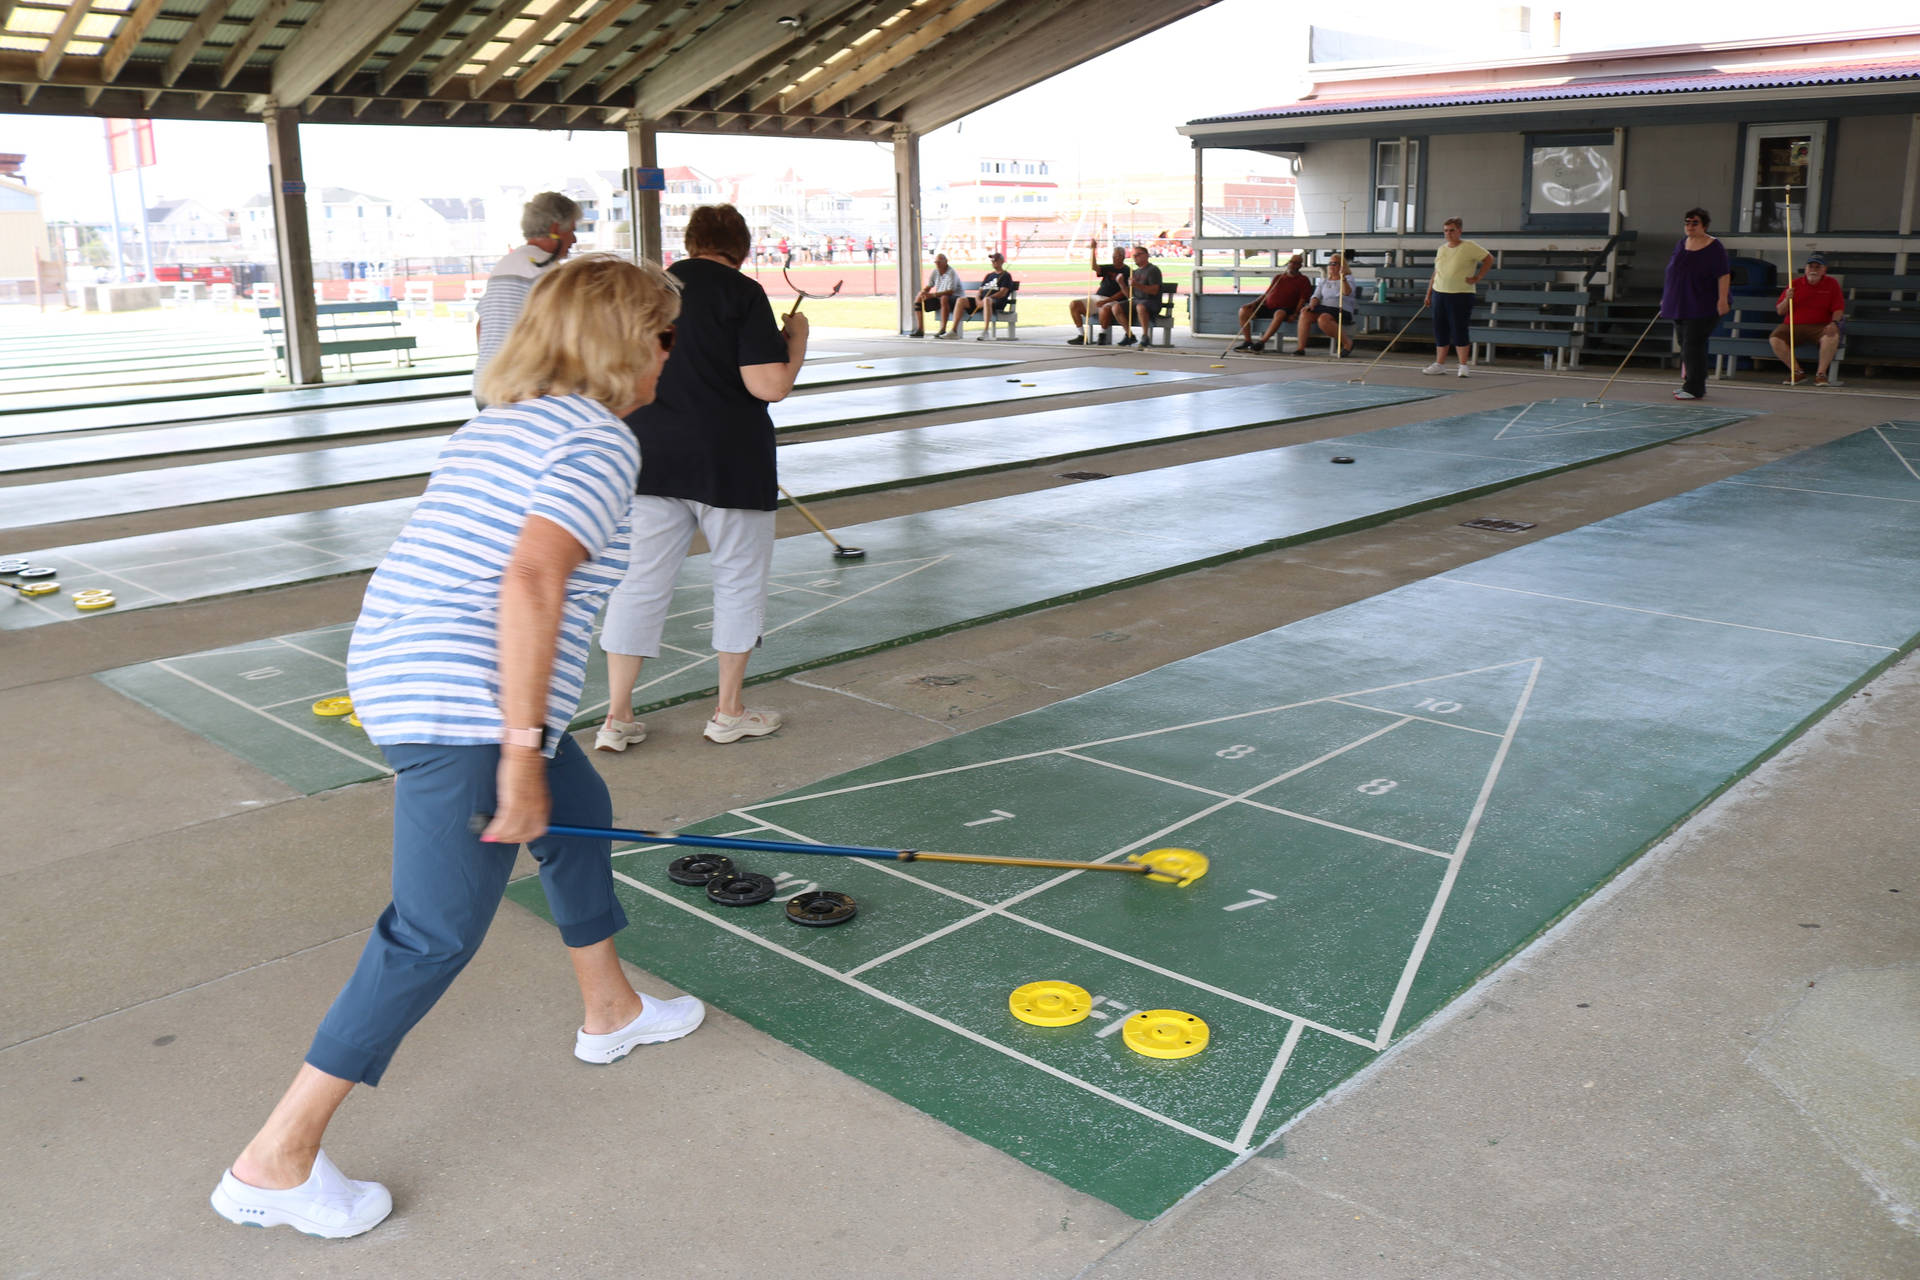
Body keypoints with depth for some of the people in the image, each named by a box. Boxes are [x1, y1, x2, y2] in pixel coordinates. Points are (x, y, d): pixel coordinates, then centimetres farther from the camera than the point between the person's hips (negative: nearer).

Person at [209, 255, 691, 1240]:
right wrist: (521, 748, -24)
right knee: (437, 934, -3)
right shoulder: (601, 442, -12)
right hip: (468, 713, -11)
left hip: (398, 672, 11)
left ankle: (610, 1012, 45)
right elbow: (530, 583, -26)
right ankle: (274, 1163, 5)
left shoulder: (502, 423, 17)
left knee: (580, 811, 26)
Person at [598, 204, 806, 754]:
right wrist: (797, 336, 0)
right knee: (740, 579, 11)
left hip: (651, 460, 5)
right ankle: (729, 713, 19)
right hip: (728, 462, -5)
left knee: (639, 583, 9)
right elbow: (770, 385, -16)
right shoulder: (742, 294, -9)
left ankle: (617, 717, 11)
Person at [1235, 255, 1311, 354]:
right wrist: (1255, 303, 4)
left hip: (1284, 309, -5)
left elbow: (1302, 300, -1)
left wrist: (1295, 314, -17)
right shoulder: (1277, 277, 23)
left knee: (1280, 314, -43)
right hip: (1267, 307, 5)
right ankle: (1248, 342, -15)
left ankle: (1261, 342, -41)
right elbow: (1266, 294, 22)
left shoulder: (1303, 280, 8)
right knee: (1244, 310, -15)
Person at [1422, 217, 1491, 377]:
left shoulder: (1469, 247, -5)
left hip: (1461, 294, -6)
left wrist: (1477, 278, -7)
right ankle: (1439, 364, 15)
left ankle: (1463, 366, -1)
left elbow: (1489, 259, -2)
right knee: (1440, 330, 7)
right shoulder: (1441, 249, 13)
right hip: (1439, 293, 6)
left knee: (1459, 330, -7)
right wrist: (1429, 293, 16)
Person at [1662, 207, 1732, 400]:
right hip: (1679, 305, 7)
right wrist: (1666, 298, 17)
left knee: (1692, 346, -11)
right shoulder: (1682, 243, 11)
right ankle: (1689, 383, 23)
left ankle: (1694, 388, -7)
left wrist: (1722, 299, -19)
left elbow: (1724, 275, -11)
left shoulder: (1714, 248, -8)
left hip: (1702, 307, -7)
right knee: (1685, 345, 12)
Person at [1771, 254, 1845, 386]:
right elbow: (1780, 311, 7)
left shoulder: (1831, 284, 7)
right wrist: (1787, 299, -13)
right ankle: (1797, 372, -13)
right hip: (1793, 326, 1)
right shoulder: (1795, 284, 7)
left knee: (1833, 337, -34)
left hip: (1820, 325, -1)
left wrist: (1834, 323, -17)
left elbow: (1838, 309, 3)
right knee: (1774, 339, -27)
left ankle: (1821, 373, -19)